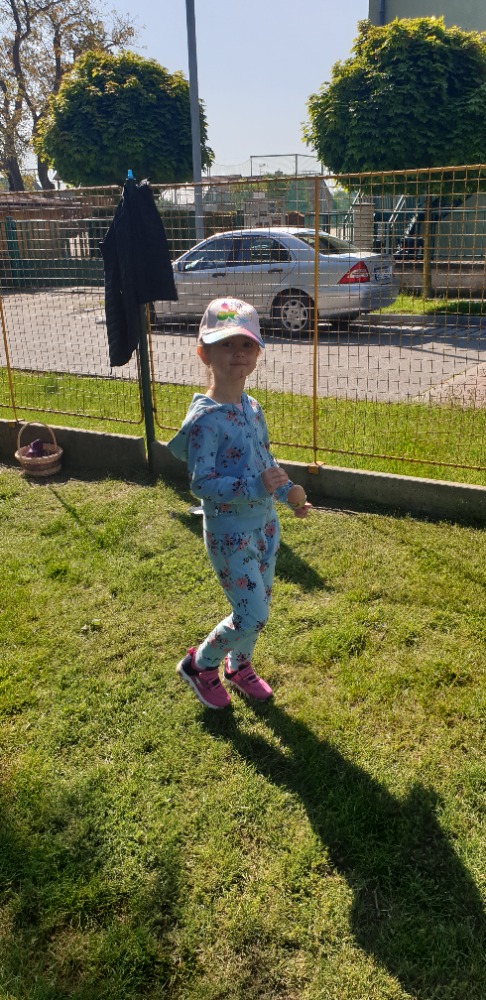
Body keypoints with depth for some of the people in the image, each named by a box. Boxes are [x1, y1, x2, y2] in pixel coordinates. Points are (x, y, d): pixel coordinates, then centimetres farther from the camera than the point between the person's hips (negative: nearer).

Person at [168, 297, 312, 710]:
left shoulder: (253, 408, 4)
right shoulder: (205, 417, -21)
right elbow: (201, 483, -25)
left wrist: (287, 491, 3)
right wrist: (255, 485, -32)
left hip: (264, 523, 8)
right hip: (229, 532, -8)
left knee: (259, 608, 19)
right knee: (251, 615, -3)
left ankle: (239, 665, 45)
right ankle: (199, 664, 23)